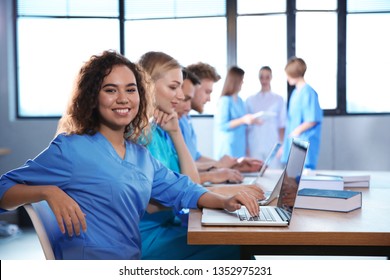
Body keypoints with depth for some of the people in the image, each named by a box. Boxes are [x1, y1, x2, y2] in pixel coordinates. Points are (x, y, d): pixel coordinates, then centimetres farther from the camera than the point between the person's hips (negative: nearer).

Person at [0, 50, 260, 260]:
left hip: (134, 260, 7)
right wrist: (49, 192, -23)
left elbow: (182, 190, 17)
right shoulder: (70, 149, -7)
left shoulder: (141, 155, 13)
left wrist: (225, 201, -1)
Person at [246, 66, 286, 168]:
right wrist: (246, 147, 1)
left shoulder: (278, 99, 5)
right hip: (255, 147, 1)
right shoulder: (250, 100, 7)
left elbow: (282, 126, 5)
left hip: (273, 146, 0)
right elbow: (246, 126, 7)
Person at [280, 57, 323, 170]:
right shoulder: (295, 93, 15)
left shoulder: (308, 92, -12)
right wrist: (284, 145, 18)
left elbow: (313, 120, -16)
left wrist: (297, 131, -12)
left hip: (304, 144, -8)